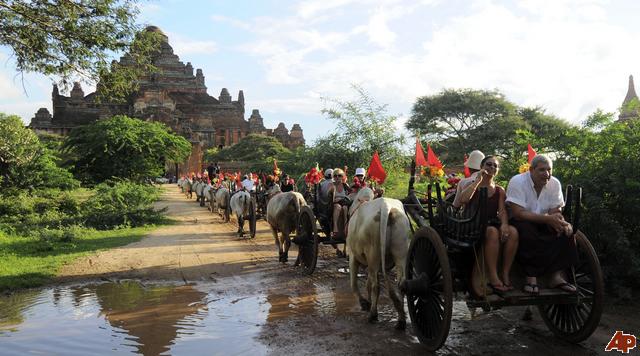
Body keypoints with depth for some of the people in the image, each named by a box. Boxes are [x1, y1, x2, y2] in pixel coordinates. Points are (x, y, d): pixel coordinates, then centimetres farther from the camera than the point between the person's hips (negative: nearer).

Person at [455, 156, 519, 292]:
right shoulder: (472, 185, 8)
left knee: (512, 232, -27)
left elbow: (502, 210, 2)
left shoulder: (499, 190, 18)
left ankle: (506, 274, -21)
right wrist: (478, 180, -8)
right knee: (492, 231, -35)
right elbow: (461, 200, -14)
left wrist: (504, 224, -21)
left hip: (493, 223, 4)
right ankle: (493, 277, -34)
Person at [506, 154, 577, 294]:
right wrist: (547, 219, -33)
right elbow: (518, 213, -26)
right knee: (527, 232, -36)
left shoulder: (554, 183, -2)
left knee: (566, 230, -18)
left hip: (544, 224, 5)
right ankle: (531, 277, -28)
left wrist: (559, 220, -30)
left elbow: (556, 211, -4)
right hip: (521, 222, -5)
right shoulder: (517, 182, -19)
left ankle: (557, 276, -17)